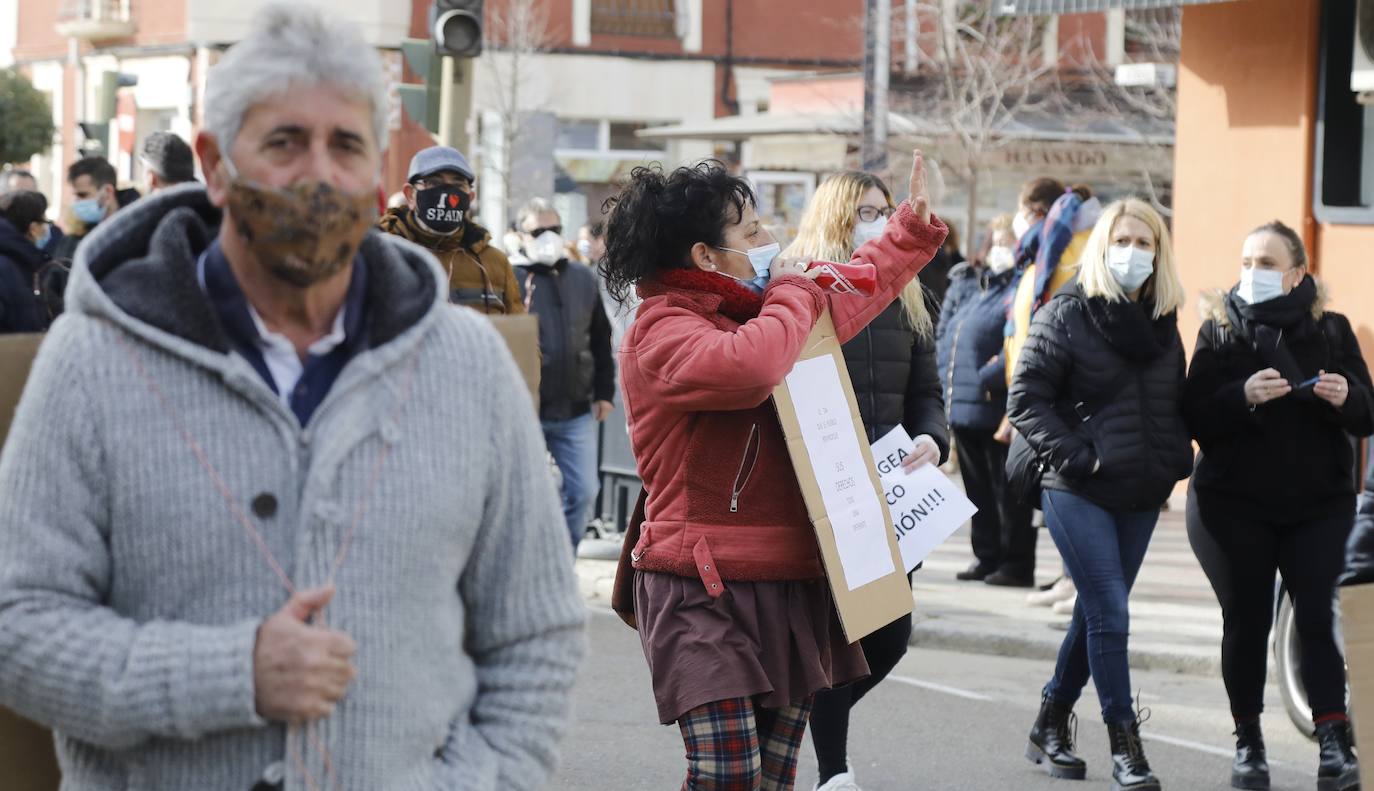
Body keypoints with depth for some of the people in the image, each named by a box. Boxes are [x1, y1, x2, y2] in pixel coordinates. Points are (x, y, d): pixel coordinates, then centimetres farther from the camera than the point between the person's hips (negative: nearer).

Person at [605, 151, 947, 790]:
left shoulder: (748, 309, 15)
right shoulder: (662, 330, -12)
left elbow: (849, 297, 34)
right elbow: (746, 367, -33)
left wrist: (914, 227, 36)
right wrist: (794, 294, -16)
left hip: (791, 584, 9)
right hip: (704, 590, -9)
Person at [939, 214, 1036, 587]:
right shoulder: (967, 283, 16)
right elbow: (944, 332, 21)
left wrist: (989, 378, -20)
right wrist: (948, 377, 9)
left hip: (998, 407, -8)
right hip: (963, 402, 8)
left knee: (1007, 489, -2)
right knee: (978, 486, 15)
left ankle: (1016, 563, 4)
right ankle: (987, 556, 25)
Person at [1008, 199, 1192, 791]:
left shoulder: (1162, 322, 11)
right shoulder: (1066, 315, -6)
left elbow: (1176, 403, 21)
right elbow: (1025, 400, -9)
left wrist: (1176, 462, 5)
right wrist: (1075, 456, -16)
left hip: (1141, 497, 6)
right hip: (1079, 493, -6)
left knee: (1096, 613, 12)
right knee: (1109, 614, -10)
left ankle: (1051, 726, 26)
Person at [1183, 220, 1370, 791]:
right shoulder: (1220, 330, 3)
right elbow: (1196, 418, -7)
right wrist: (1244, 396, -25)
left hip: (1319, 503, 0)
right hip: (1234, 504, 0)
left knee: (1319, 618, -10)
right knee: (1246, 622, 4)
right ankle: (1248, 744, 15)